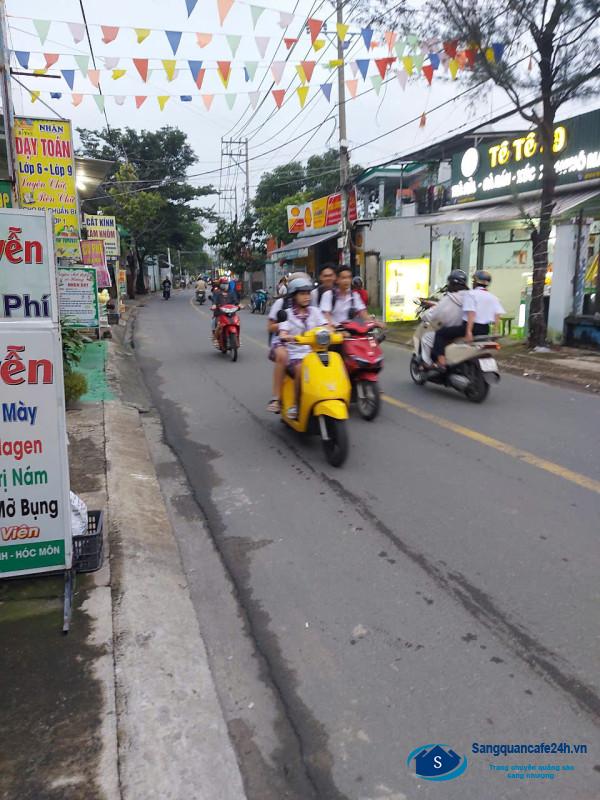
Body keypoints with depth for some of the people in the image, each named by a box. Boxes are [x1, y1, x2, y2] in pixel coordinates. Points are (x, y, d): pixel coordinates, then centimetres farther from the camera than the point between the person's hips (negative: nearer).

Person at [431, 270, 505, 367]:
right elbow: (496, 320, 2)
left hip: (471, 327, -7)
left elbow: (471, 314, -19)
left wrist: (469, 331, -24)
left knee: (441, 333, -3)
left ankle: (441, 360, -19)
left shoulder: (471, 294, -7)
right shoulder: (493, 297, 11)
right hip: (485, 330, 8)